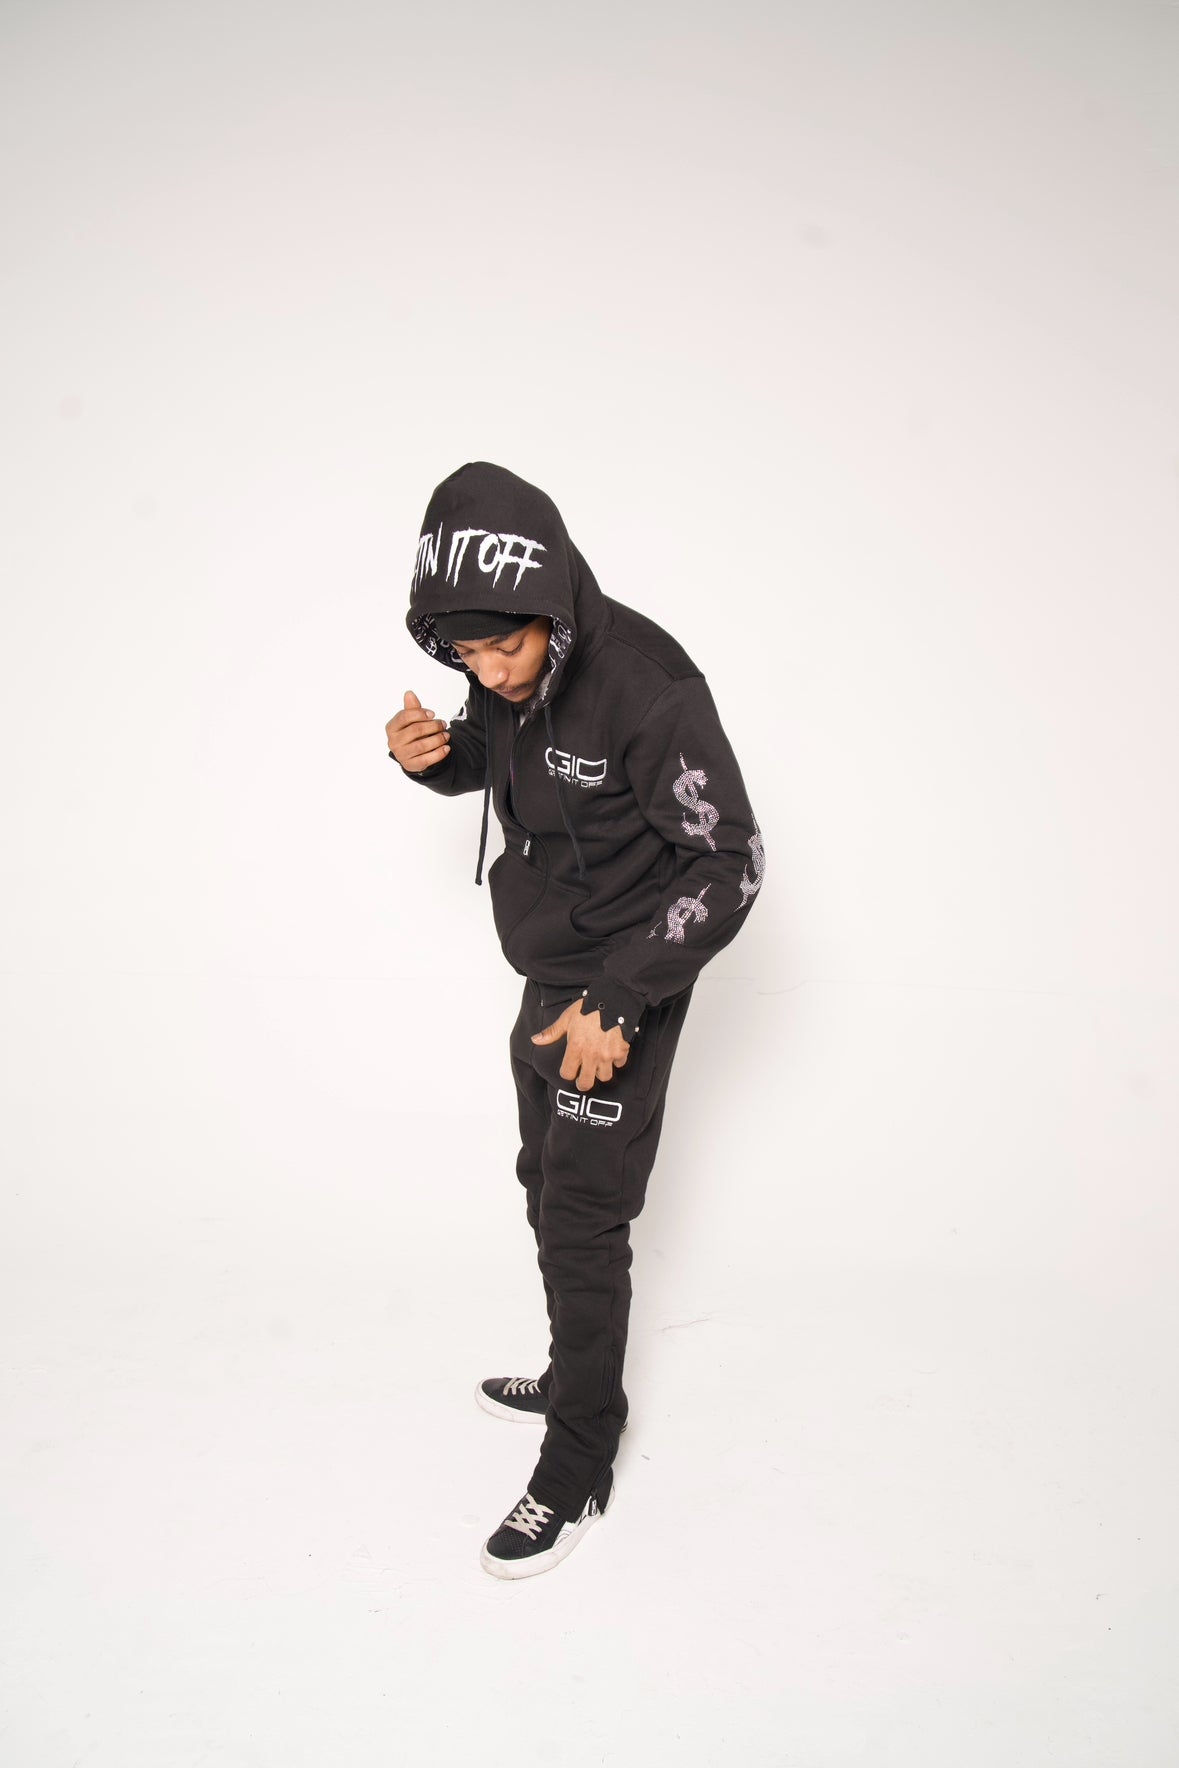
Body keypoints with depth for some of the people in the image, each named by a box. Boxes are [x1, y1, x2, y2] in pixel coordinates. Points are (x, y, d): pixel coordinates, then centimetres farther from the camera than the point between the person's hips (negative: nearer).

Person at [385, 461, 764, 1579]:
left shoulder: (647, 689, -28)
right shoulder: (506, 669, -5)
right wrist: (436, 754, -9)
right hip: (548, 979, 8)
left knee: (583, 1218, -2)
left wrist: (618, 1003, -25)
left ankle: (576, 1475, 15)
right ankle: (575, 1380, 42)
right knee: (548, 1185, 20)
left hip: (620, 995, -8)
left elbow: (729, 863, -24)